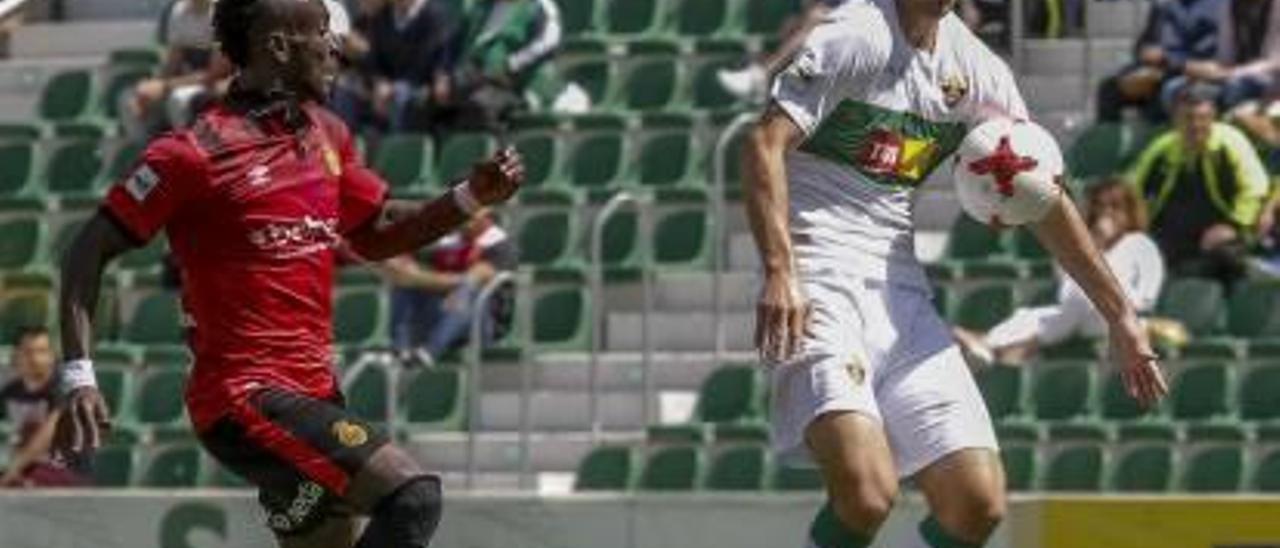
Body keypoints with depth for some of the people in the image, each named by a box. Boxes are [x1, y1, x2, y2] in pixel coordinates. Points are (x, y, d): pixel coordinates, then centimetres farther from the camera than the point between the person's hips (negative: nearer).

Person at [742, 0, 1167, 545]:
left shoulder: (977, 69, 11)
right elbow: (764, 143, -18)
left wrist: (1120, 315, 19)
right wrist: (780, 271, -30)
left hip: (901, 294, 7)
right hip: (821, 285, -7)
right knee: (865, 492, -26)